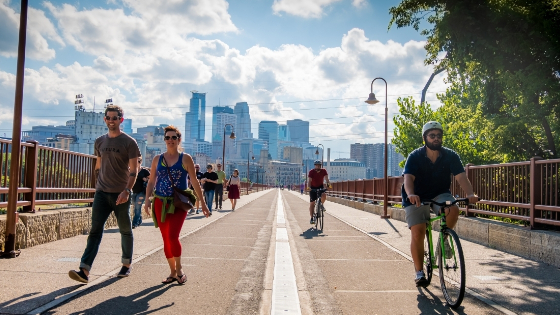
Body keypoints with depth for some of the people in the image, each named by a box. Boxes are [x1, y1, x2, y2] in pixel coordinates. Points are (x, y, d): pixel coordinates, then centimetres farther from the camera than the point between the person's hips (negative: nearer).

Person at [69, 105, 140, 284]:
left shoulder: (129, 142, -5)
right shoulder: (99, 142, 10)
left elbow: (133, 170, -10)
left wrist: (126, 191, -22)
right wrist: (98, 185, 18)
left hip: (121, 194, -3)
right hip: (101, 193, 4)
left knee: (125, 231, 9)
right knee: (95, 230, -4)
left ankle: (126, 265, 25)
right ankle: (84, 270, -9)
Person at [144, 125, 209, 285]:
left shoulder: (185, 159, 0)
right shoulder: (157, 159, 9)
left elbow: (195, 182, 1)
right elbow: (151, 181, 12)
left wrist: (203, 203, 1)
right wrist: (148, 200, 0)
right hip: (160, 203, 4)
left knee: (172, 236, -15)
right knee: (166, 239, 6)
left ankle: (179, 269, 6)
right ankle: (173, 272, 20)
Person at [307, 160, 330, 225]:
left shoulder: (324, 171, -14)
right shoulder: (311, 172, -19)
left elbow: (326, 177, -28)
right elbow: (309, 180, -29)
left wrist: (328, 183, -49)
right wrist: (309, 187, -48)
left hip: (320, 187, 1)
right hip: (313, 188, -1)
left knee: (324, 196, -29)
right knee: (312, 203, -4)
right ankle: (312, 218, 4)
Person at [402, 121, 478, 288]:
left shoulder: (450, 156, -8)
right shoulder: (415, 157, -14)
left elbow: (461, 177, -19)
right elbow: (408, 178, -27)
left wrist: (470, 194, -38)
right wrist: (411, 194, -49)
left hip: (440, 195, 2)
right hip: (417, 198, -2)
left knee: (453, 210, -30)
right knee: (417, 232, -14)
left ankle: (444, 238, 1)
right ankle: (419, 271, 3)